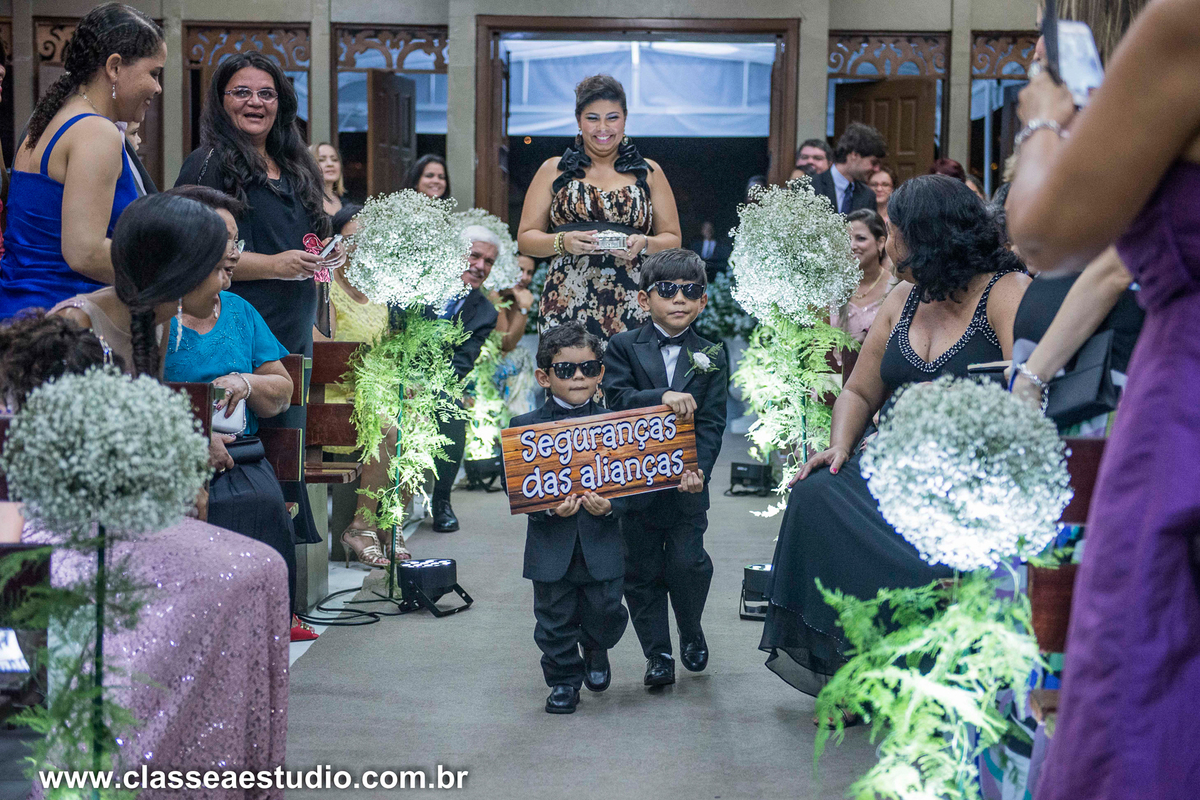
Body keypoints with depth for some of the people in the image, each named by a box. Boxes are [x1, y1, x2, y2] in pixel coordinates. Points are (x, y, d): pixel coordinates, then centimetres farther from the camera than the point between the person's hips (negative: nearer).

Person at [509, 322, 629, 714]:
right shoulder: (525, 427, -3)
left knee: (605, 613, 6)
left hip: (601, 542, 1)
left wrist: (609, 505, -20)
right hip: (551, 545, 0)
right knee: (556, 618, 7)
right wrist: (550, 509, -22)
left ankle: (596, 650, 40)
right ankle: (564, 679, 28)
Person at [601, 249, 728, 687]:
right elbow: (616, 398, -13)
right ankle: (658, 656, 21)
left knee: (688, 564, -7)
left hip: (687, 485, 0)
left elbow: (711, 422, -4)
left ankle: (692, 633, 23)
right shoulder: (623, 347, 2)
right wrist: (662, 398, -29)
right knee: (642, 573, 7)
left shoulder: (711, 357, 4)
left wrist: (699, 470, -18)